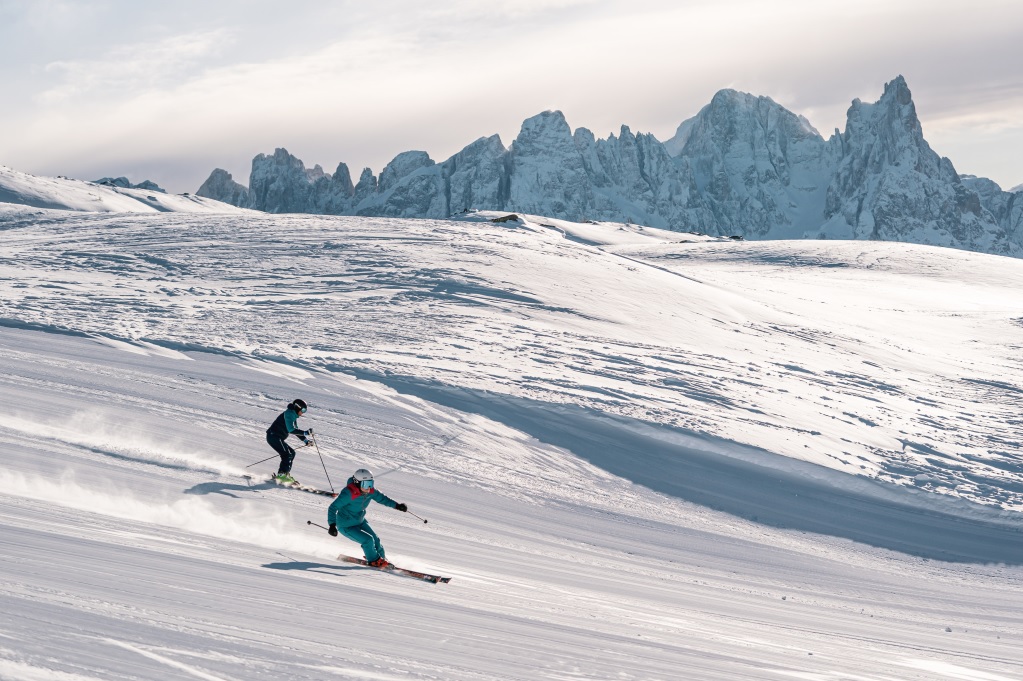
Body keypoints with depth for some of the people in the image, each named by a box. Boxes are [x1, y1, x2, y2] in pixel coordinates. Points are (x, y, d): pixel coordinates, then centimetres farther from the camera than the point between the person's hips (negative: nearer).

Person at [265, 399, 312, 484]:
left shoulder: (293, 416, 17)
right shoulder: (289, 414, -14)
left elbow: (295, 430, 25)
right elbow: (291, 430, -25)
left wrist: (305, 440, 15)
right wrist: (305, 433, -26)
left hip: (278, 438, 10)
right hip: (273, 436, -10)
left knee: (292, 453, 10)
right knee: (287, 454, -17)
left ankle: (285, 474, 8)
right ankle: (282, 475, -24)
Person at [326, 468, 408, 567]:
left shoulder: (371, 491, -12)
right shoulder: (348, 493, -32)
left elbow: (382, 498, 7)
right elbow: (333, 508, -31)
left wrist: (397, 505, -2)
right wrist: (332, 525, -41)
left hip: (360, 522, 7)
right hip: (346, 526, -7)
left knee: (375, 540, 2)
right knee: (368, 540, -17)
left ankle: (382, 558, 29)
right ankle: (374, 560, 8)